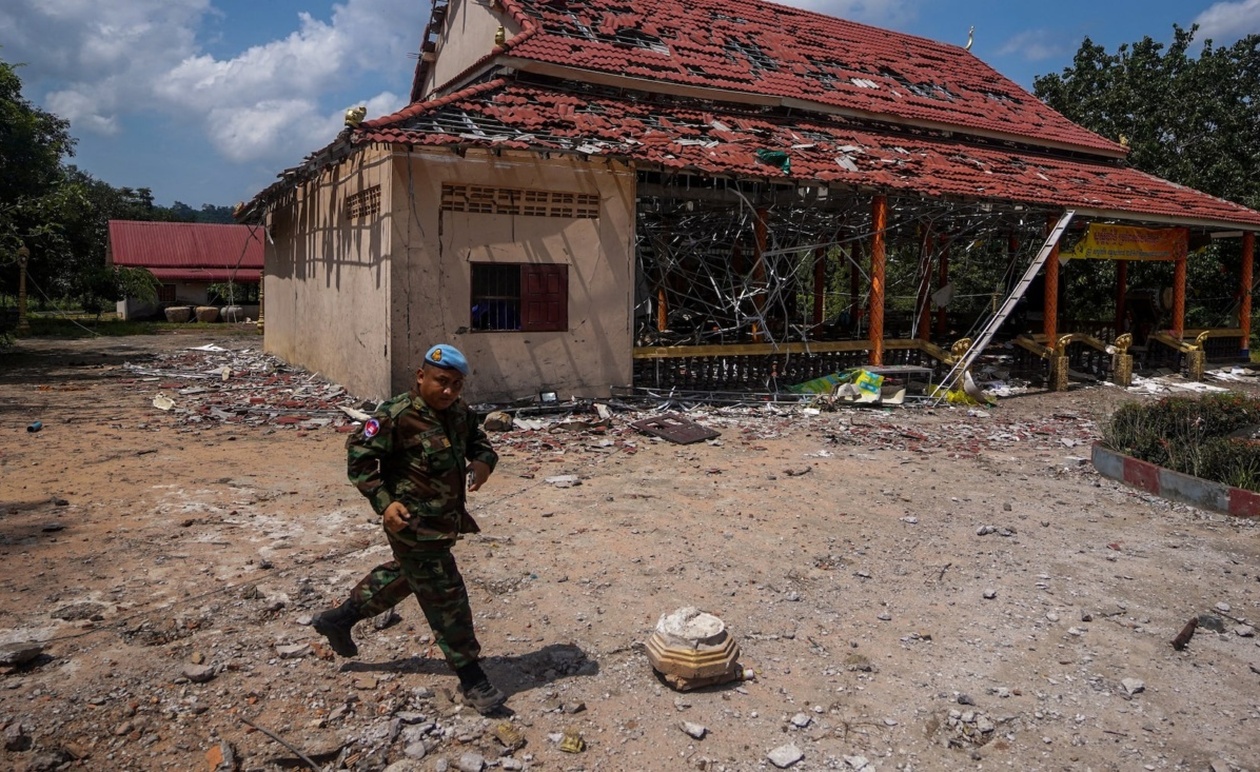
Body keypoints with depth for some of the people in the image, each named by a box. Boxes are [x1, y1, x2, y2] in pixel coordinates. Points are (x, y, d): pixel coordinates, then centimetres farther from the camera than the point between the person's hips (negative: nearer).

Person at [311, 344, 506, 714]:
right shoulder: (396, 416, -20)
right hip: (414, 525, -9)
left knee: (405, 576, 28)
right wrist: (384, 502, -24)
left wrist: (484, 460, -8)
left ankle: (338, 620, 47)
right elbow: (359, 456, -16)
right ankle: (471, 679, 12)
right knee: (445, 596, -2)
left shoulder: (460, 413, 3)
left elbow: (478, 440, 17)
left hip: (445, 520, 9)